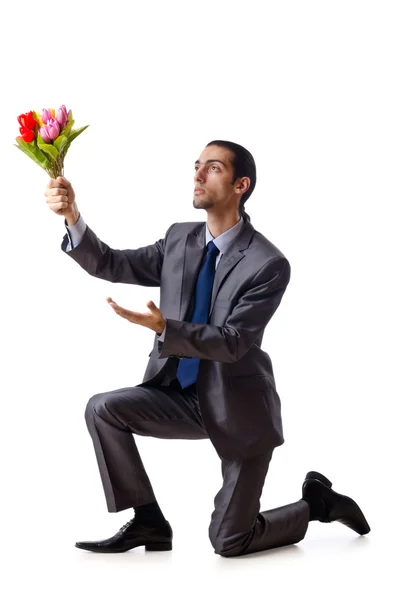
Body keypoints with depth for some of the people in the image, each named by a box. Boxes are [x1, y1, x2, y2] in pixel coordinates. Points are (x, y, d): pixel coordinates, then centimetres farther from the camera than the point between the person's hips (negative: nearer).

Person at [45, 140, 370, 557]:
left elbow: (232, 342, -25)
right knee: (102, 410, -16)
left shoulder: (268, 264, -20)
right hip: (184, 395, 6)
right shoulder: (179, 239, 0)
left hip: (238, 407, -6)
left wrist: (162, 327, -39)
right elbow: (111, 264, -4)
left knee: (228, 542, -4)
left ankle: (319, 502, 24)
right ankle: (148, 523, 0)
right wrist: (72, 217, -21)